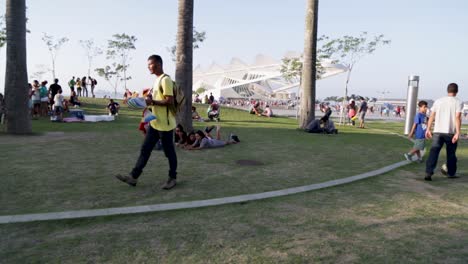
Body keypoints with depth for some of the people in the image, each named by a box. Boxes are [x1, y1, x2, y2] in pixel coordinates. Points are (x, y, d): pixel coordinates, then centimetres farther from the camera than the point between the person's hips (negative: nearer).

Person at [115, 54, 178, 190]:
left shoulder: (165, 80, -15)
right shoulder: (157, 80, 15)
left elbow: (170, 101, -21)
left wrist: (152, 101, -19)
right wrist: (150, 99, 7)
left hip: (165, 124, -9)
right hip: (154, 122, 10)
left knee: (169, 152, 4)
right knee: (145, 149, 8)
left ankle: (172, 178, 18)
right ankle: (133, 176, 12)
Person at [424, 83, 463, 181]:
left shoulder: (438, 101, 8)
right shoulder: (458, 102, -1)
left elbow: (431, 116, 6)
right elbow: (457, 118, -12)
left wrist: (428, 129, 11)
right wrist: (457, 133, -15)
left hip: (438, 131, 1)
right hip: (451, 132, -1)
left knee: (434, 152, -5)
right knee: (451, 154, 15)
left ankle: (429, 172, -19)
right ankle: (451, 173, 30)